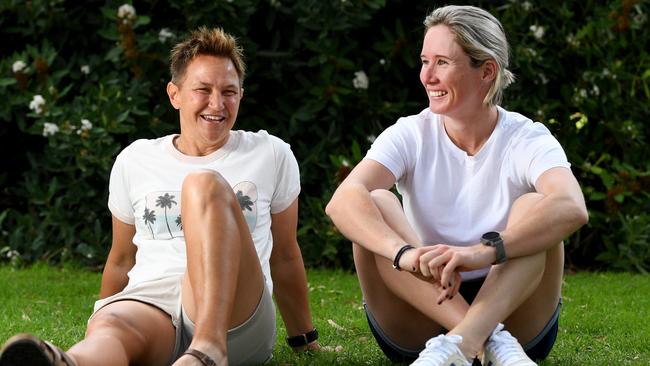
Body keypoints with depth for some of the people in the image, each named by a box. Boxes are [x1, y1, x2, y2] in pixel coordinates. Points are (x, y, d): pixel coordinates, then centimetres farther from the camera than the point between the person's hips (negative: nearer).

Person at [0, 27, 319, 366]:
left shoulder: (270, 155, 16)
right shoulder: (134, 161, 19)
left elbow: (285, 257, 24)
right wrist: (96, 329, 30)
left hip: (237, 319, -1)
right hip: (147, 303, 1)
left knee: (205, 184, -28)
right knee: (107, 326, -38)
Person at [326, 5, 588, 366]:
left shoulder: (527, 140, -8)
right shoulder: (411, 135, -3)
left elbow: (572, 208, -31)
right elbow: (342, 201, -23)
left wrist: (483, 252, -48)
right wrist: (404, 253, -44)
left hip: (508, 308, -1)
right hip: (417, 325, 1)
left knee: (535, 208, -24)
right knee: (375, 206, -21)